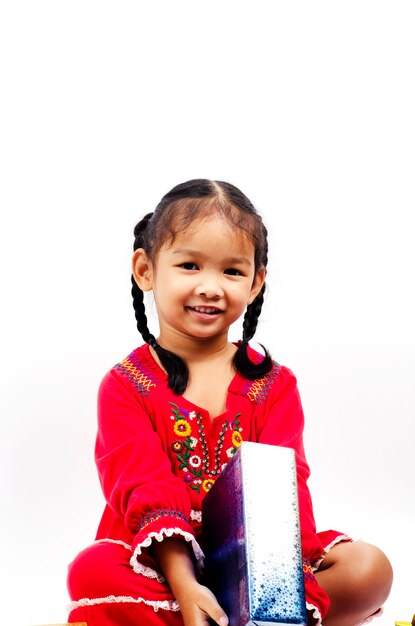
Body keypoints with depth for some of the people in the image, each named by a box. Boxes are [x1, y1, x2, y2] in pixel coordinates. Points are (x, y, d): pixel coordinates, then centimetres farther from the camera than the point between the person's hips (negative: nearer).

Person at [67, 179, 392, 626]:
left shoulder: (274, 384, 5)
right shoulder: (126, 385, -1)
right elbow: (146, 491, -14)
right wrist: (184, 585, -29)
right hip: (163, 565, -2)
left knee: (369, 568, -19)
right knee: (92, 574, -34)